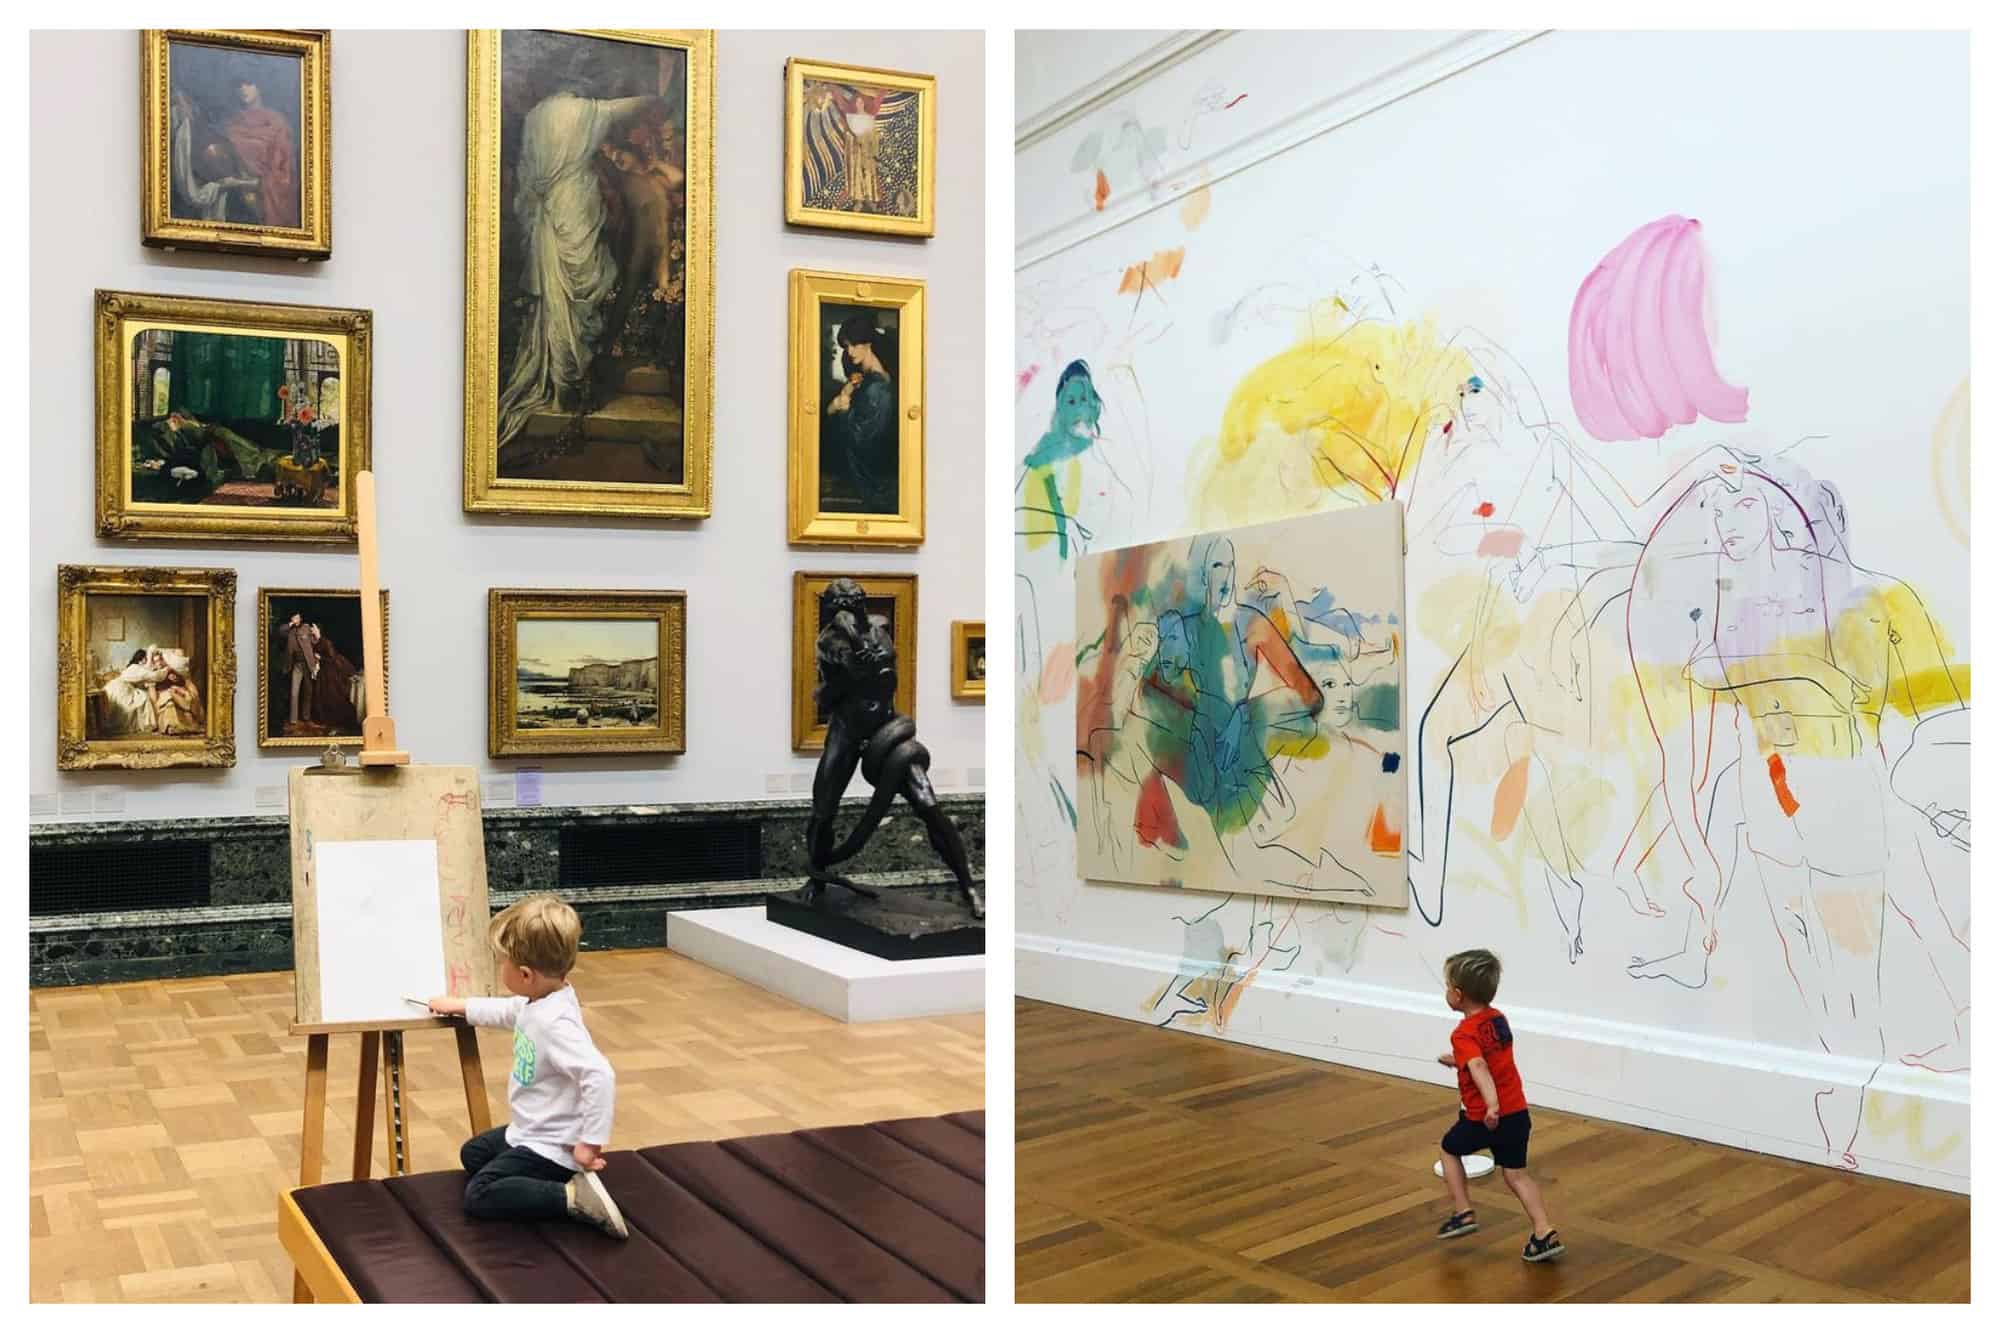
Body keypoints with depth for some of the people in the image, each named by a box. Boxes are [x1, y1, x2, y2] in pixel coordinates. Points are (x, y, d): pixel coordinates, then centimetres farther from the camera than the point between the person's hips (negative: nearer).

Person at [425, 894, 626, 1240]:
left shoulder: (556, 1022, -32)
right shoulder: (537, 1000, -2)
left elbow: (600, 1076, -41)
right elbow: (507, 1011, 24)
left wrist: (591, 1143, -37)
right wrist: (460, 1006, 32)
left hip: (551, 1147, -10)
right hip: (529, 1132, 10)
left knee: (479, 1196, -16)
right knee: (472, 1154, 28)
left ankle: (573, 1197, -17)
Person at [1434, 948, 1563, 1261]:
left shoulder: (1463, 1034, -16)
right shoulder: (1499, 1018, 7)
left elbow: (1479, 1067, -34)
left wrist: (1491, 1103, -46)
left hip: (1484, 1117, -6)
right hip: (1517, 1112, 6)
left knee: (1450, 1148, 19)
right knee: (1516, 1173, 12)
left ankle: (1463, 1212, 15)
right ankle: (1544, 1233, 1)